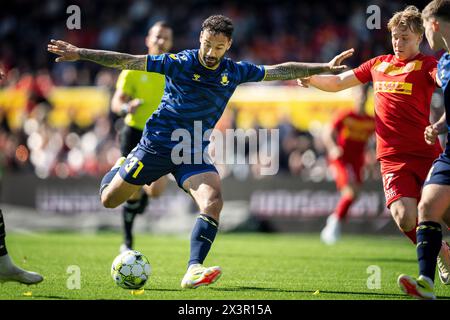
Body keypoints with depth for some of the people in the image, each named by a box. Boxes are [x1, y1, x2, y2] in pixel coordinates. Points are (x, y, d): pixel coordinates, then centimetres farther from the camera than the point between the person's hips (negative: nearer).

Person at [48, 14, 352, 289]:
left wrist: (324, 67, 2)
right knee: (109, 200, 8)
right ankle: (120, 167, 45)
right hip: (157, 143, -2)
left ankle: (194, 270, -26)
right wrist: (79, 53, -17)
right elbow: (127, 61, -13)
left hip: (194, 152, 2)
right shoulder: (180, 63, -13)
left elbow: (280, 70, 5)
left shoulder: (235, 71, -2)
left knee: (213, 201, -25)